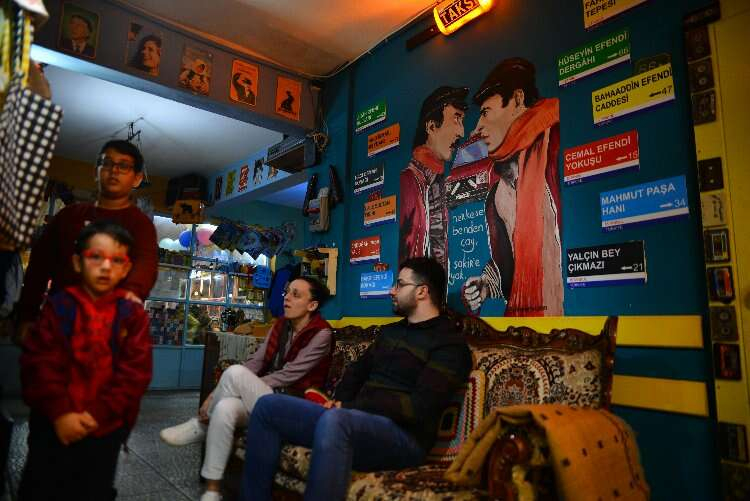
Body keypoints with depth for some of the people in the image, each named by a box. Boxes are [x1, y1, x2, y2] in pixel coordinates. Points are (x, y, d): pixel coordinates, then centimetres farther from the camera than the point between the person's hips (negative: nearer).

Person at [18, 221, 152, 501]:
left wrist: (98, 414, -17)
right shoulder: (59, 306, -4)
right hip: (53, 425, 0)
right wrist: (58, 412, -17)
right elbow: (39, 362, -8)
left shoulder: (133, 316, -5)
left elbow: (135, 373, -9)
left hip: (105, 429, 0)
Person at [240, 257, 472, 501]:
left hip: (403, 435, -8)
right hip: (354, 420, 8)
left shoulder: (450, 344, -6)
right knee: (267, 406, -3)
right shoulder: (390, 331, 21)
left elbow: (420, 408, -17)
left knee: (334, 421, -40)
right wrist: (339, 402, 2)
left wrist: (348, 407, -14)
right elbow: (358, 370, 25)